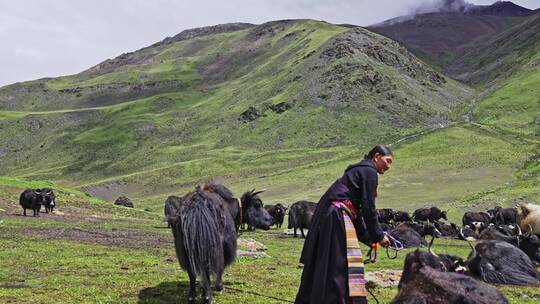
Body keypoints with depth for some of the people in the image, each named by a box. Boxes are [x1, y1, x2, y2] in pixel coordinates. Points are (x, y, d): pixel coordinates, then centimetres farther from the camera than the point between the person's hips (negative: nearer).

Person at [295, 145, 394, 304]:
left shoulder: (359, 170, 24)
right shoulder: (369, 171, -4)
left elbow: (358, 208, 24)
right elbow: (368, 207, -9)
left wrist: (368, 237, 22)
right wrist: (379, 235, 0)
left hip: (326, 216, 10)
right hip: (337, 216, -10)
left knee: (323, 266, 16)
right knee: (342, 265, -9)